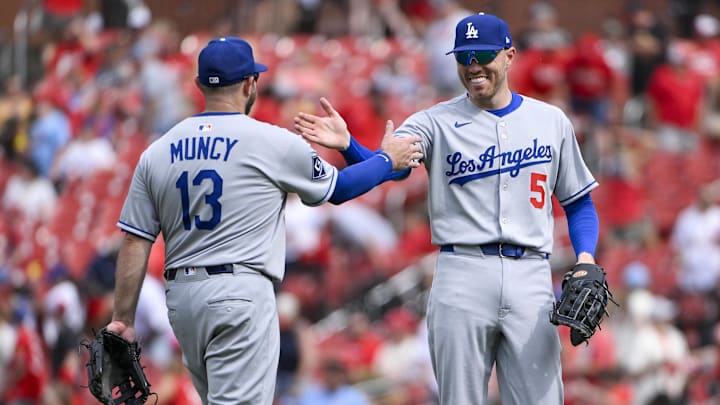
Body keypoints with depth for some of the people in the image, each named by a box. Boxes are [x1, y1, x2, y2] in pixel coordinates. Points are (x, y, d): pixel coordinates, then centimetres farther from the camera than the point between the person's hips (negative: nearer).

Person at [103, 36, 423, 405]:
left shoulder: (157, 152, 7)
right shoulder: (274, 143, -4)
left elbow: (134, 242, 5)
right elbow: (337, 188, 11)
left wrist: (123, 320, 8)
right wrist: (389, 159, 28)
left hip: (180, 296, 6)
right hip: (241, 292, -6)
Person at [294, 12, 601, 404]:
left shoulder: (551, 121, 11)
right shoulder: (437, 122, 4)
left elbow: (579, 202, 16)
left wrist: (586, 256, -1)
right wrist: (347, 145, -32)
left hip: (530, 279, 1)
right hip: (462, 276, -1)